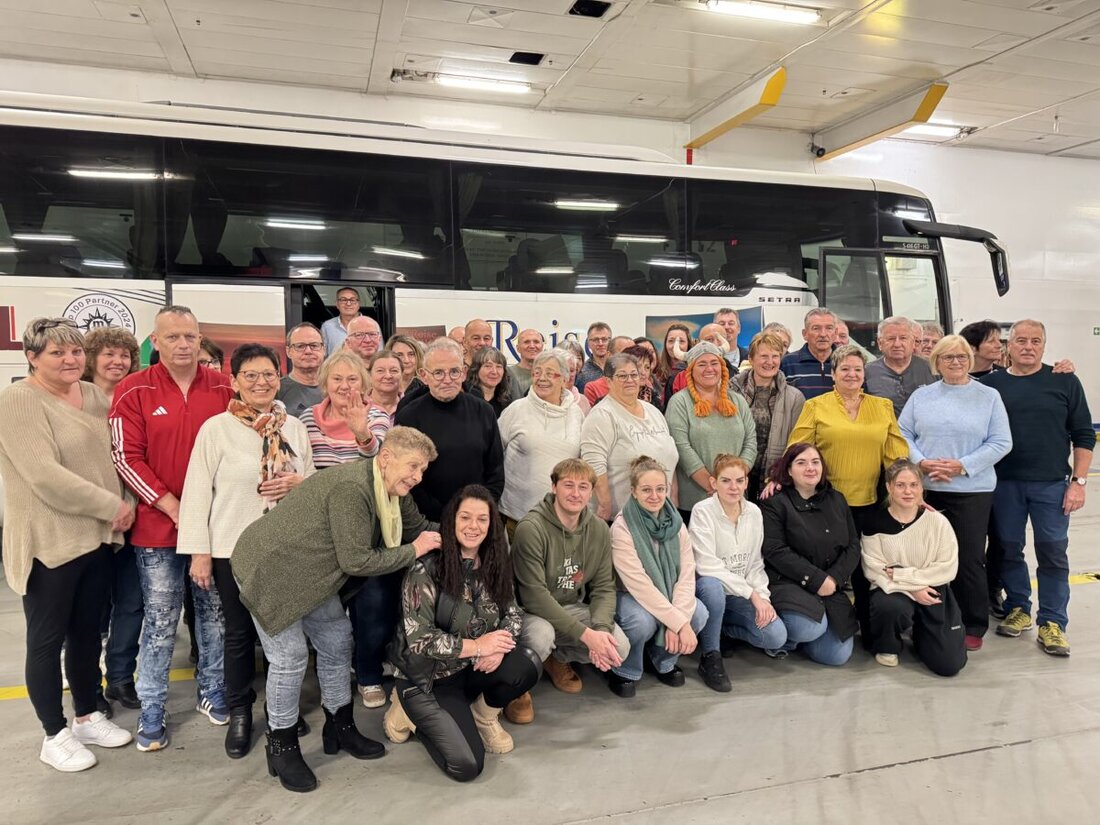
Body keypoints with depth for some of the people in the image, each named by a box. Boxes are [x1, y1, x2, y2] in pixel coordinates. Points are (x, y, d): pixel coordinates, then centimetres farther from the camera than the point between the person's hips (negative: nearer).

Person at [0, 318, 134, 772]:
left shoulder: (94, 395, 7)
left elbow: (113, 454, 19)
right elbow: (45, 477, -22)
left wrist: (118, 508, 5)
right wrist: (112, 505, -17)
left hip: (97, 537, 6)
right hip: (48, 543, -6)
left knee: (88, 632, 17)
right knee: (47, 639, 8)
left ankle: (87, 716, 33)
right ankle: (55, 735, 23)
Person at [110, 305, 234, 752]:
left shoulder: (224, 388, 1)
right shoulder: (133, 390, -4)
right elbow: (127, 457, -8)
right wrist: (174, 508, -14)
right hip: (158, 525, -2)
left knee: (215, 613, 13)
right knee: (161, 621, 7)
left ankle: (212, 693, 31)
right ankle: (151, 710, 23)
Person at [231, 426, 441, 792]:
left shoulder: (391, 490, -6)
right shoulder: (351, 489, -33)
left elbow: (418, 526, 7)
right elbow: (356, 561, -31)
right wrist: (413, 551, -22)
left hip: (310, 573, 9)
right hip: (268, 568, -9)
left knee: (337, 642, 12)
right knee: (290, 656, -4)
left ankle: (340, 727, 29)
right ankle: (281, 747, 17)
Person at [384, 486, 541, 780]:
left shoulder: (494, 565, 0)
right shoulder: (425, 571, -19)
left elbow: (513, 614, 2)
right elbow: (418, 639, -21)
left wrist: (499, 645, -21)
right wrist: (477, 646, -22)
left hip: (472, 669, 5)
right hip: (427, 677, -5)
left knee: (528, 666, -25)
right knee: (467, 766, -17)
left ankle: (485, 714, 6)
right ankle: (413, 712, 10)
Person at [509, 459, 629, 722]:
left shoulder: (599, 530, -2)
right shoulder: (531, 528, -22)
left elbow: (604, 587, -1)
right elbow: (534, 595, -25)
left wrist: (601, 628, -23)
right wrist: (586, 634, -29)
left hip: (572, 608, 6)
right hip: (531, 611, -6)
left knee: (619, 647, -16)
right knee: (541, 634, -38)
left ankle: (558, 658, 15)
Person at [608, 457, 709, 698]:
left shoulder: (676, 524, -5)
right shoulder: (622, 528, -22)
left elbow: (687, 575, -12)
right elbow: (639, 584, -27)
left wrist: (680, 618, -27)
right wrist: (678, 622, -29)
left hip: (667, 598, 5)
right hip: (628, 597, -5)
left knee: (699, 614, -22)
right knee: (643, 621, -36)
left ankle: (663, 660, 7)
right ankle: (623, 670, -3)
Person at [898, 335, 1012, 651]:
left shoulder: (989, 396, 2)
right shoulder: (921, 396, 7)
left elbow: (1001, 443, -3)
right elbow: (903, 433, 4)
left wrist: (962, 466, -13)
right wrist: (922, 463, -12)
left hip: (972, 491, -2)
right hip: (926, 489, 2)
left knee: (969, 559, 2)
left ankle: (974, 626, 17)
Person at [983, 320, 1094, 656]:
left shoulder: (1065, 381, 2)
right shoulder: (991, 384, 3)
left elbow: (1083, 435, 3)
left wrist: (1079, 481, -4)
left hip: (1051, 484, -1)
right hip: (1004, 484, 1)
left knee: (1053, 552, 3)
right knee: (1009, 549, 9)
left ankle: (1052, 623, 13)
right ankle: (1018, 609, 25)